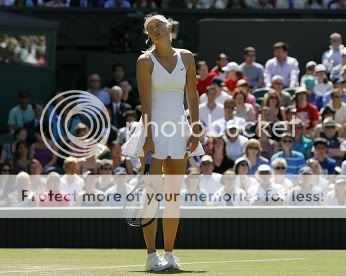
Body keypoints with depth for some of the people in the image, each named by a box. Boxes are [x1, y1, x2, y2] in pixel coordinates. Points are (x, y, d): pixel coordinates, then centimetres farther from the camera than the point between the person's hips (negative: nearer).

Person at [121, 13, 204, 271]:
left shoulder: (186, 57, 8)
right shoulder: (146, 61, -3)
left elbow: (193, 96, 8)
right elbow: (145, 100, -9)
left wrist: (196, 130, 1)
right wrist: (149, 135, -17)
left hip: (179, 130, 4)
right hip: (154, 130, -4)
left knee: (174, 196, 6)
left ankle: (170, 253, 13)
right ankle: (152, 255, -1)